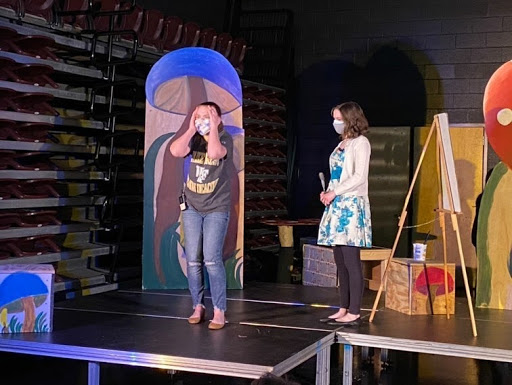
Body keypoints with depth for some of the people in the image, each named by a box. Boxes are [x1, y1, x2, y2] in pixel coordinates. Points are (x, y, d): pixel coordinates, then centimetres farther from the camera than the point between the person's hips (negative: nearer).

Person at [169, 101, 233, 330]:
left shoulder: (224, 138, -7)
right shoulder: (194, 139, 5)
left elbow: (214, 153, -30)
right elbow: (175, 151, -15)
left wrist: (213, 128, -20)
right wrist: (191, 129, -13)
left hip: (217, 208, -4)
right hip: (192, 207, 4)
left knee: (212, 260, -11)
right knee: (193, 260, 3)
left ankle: (219, 312, -4)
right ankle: (198, 307, 15)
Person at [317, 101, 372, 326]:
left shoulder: (360, 143, -5)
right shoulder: (342, 144, 20)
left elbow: (359, 177, -14)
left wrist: (334, 192, -13)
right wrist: (328, 193, 5)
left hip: (352, 206, -8)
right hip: (337, 206, 8)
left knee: (351, 262, -8)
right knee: (341, 262, 8)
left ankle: (354, 313, -5)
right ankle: (344, 309, 13)